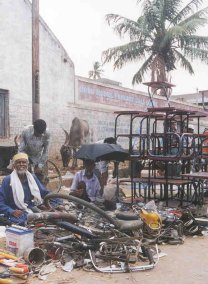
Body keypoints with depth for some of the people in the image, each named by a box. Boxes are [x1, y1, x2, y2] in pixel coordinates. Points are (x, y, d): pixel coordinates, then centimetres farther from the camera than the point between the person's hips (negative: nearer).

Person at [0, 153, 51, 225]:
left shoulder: (33, 178, 15)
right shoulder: (7, 180, 2)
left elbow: (45, 193, 17)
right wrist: (12, 212, -19)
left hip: (34, 211, 4)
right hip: (18, 214, -4)